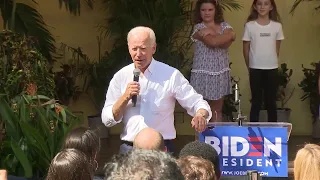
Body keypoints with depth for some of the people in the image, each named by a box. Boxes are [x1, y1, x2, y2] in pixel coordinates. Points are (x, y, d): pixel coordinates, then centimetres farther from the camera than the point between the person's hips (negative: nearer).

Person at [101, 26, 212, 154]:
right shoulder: (120, 77, 6)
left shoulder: (171, 75, -1)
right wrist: (125, 97, -10)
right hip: (128, 148, 2)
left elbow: (197, 103, 0)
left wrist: (200, 115, -23)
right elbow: (107, 120, 6)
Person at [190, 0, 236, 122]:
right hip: (203, 73, -4)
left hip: (220, 72, 4)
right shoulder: (199, 28, -5)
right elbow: (212, 42, -21)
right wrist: (227, 36, -8)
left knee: (217, 110, 12)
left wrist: (211, 32, -14)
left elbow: (229, 40, -12)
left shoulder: (224, 26, 9)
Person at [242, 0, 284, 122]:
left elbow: (277, 48, 10)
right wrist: (250, 67, 7)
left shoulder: (277, 26, 0)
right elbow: (246, 49, 3)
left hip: (272, 69, 1)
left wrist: (271, 61, 10)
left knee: (271, 102, 8)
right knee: (256, 102, 5)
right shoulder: (250, 25, -4)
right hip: (255, 69, -1)